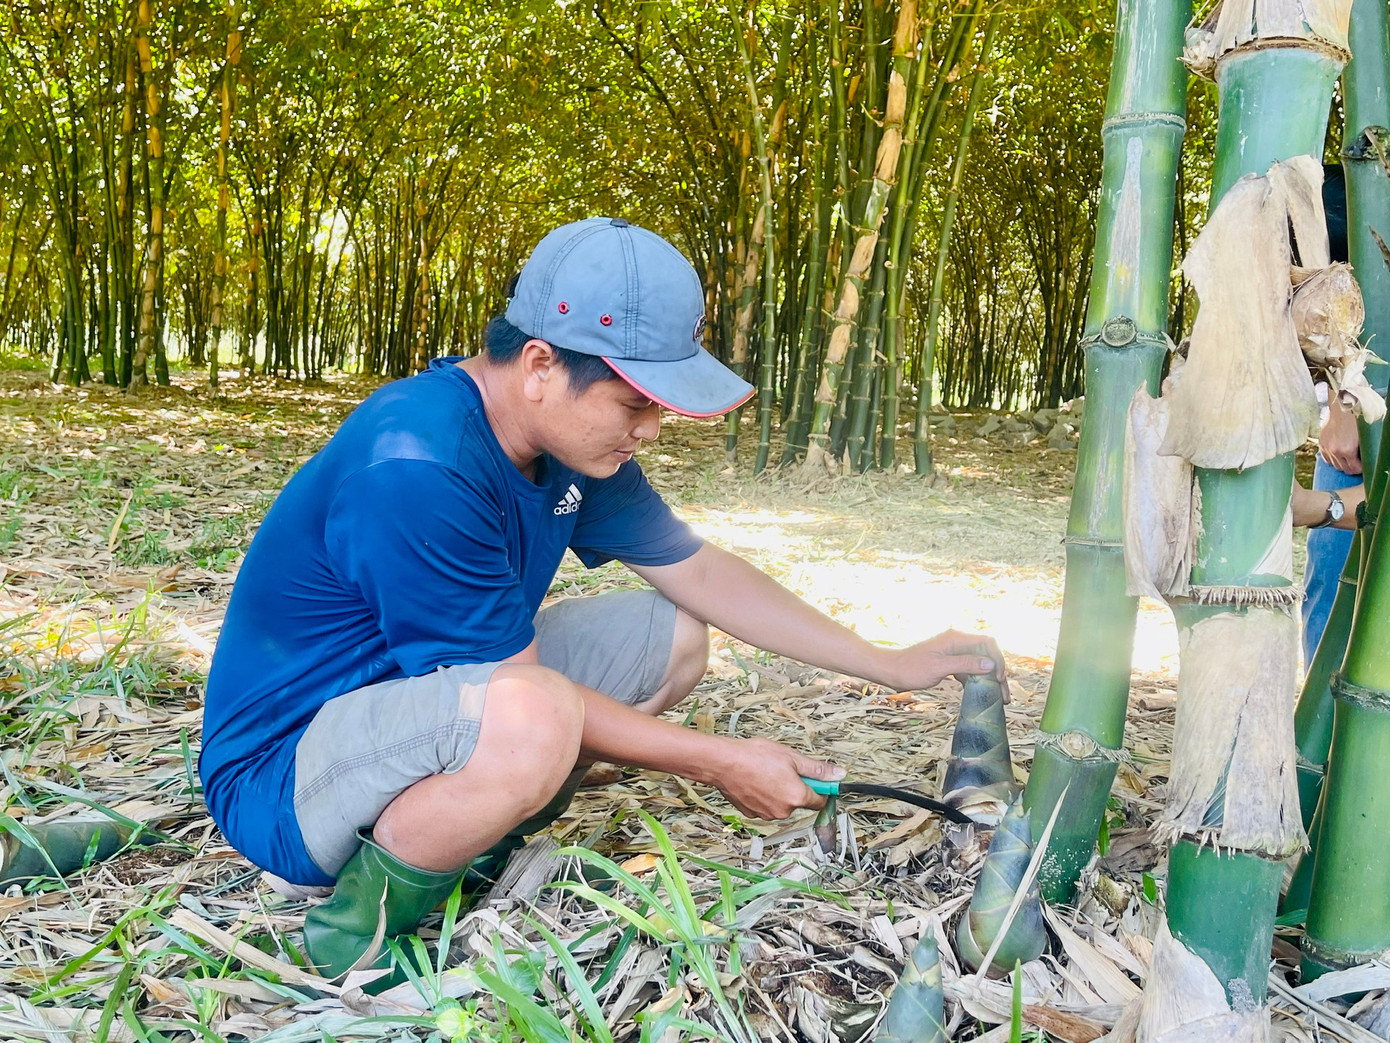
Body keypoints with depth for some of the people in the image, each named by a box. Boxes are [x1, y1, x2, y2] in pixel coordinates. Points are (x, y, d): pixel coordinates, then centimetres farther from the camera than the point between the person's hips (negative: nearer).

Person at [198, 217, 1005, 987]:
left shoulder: (576, 442, -3)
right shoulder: (416, 471, -30)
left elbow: (702, 573, 6)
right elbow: (526, 693, -24)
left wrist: (890, 664, 4)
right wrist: (720, 763, -16)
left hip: (432, 706, 9)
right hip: (282, 771, -8)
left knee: (671, 638, 4)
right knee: (530, 724, -38)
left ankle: (477, 844, 6)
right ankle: (359, 925, -11)